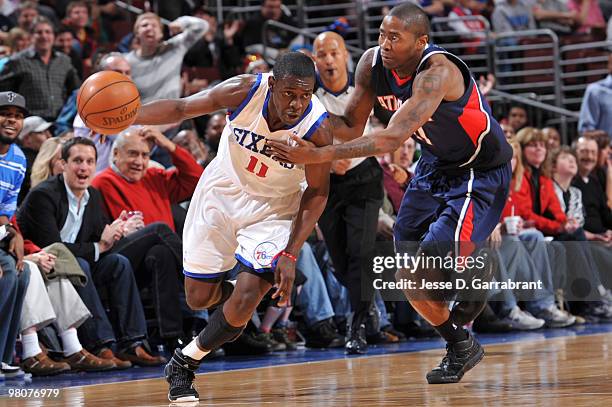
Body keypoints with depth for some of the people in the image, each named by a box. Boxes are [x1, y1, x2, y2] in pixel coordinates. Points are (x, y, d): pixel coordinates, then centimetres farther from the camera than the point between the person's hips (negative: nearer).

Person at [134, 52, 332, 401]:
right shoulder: (244, 92, -27)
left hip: (273, 208, -2)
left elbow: (317, 193, -13)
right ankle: (256, 288, 41)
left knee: (243, 302, -16)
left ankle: (185, 363, 9)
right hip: (222, 191, 2)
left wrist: (291, 254, -19)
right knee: (199, 297, 7)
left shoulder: (317, 129, -28)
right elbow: (181, 109, -14)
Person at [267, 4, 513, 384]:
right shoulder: (373, 63, -12)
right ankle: (459, 347, 27)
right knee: (409, 277, 6)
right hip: (434, 164, 7)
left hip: (479, 171, -7)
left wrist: (320, 155, -49)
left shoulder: (437, 71, -35)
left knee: (432, 265, -23)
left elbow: (393, 138, -44)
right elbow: (352, 127, -2)